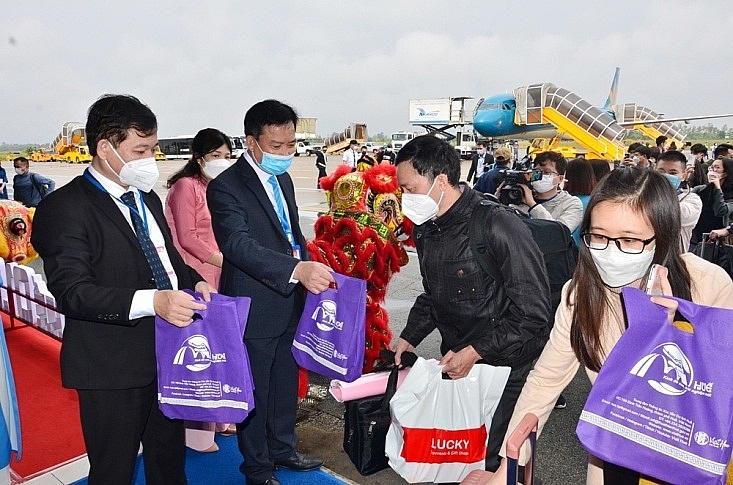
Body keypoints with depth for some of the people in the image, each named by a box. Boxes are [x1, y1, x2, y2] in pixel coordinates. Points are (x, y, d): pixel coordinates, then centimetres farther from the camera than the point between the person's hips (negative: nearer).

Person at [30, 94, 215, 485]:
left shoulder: (147, 199, 12)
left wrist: (194, 282, -1)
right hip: (112, 365, -7)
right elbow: (71, 291, -23)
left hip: (167, 353, 8)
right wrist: (151, 302, -35)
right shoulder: (65, 207, -15)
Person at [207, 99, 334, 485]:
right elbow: (238, 245, -31)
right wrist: (296, 269, -43)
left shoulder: (283, 180, 10)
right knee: (255, 392, 11)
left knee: (286, 383, 22)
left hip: (290, 305, 8)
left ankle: (283, 448, 44)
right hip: (255, 310, -8)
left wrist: (311, 272, 5)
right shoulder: (226, 187, -17)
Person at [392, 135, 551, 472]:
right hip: (454, 365, 7)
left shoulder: (500, 227, -21)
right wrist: (409, 338, 6)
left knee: (491, 463, 5)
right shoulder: (426, 229, 4)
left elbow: (533, 313, -19)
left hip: (504, 370, -6)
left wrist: (475, 352, -19)